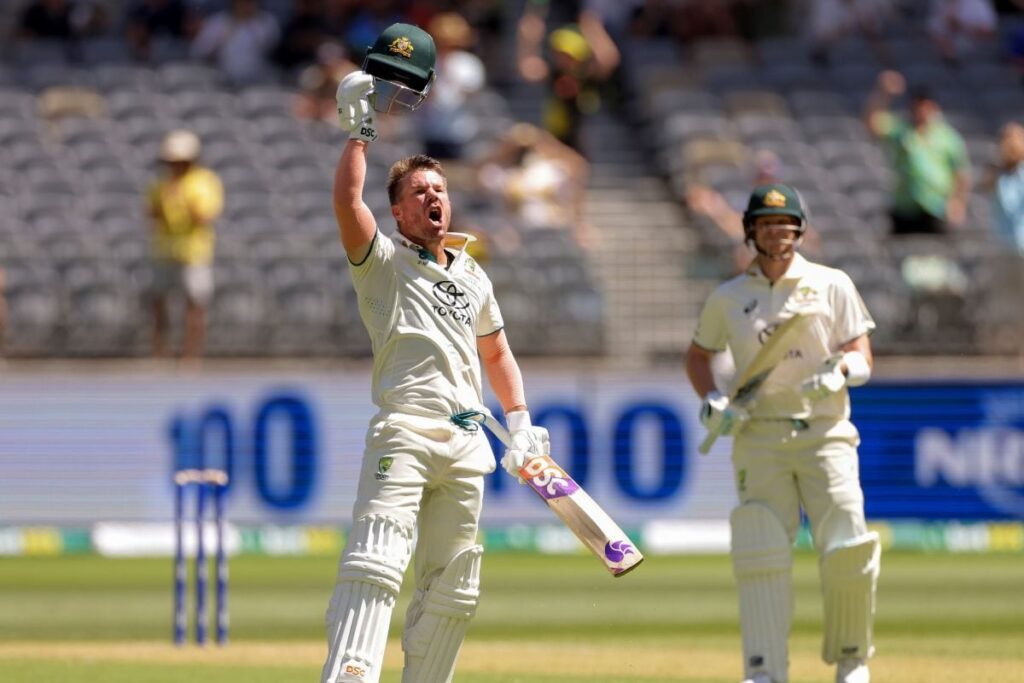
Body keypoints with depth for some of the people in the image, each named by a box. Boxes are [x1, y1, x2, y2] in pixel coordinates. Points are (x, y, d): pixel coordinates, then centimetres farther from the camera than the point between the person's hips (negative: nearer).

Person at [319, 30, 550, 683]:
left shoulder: (473, 276, 24)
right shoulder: (382, 259, 7)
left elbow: (498, 354, 30)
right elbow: (347, 198, -11)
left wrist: (521, 424, 18)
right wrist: (363, 127, -4)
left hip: (467, 441, 7)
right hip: (405, 429, -7)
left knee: (452, 591, 7)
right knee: (376, 562, -24)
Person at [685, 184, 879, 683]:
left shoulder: (831, 285, 5)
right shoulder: (728, 298, 9)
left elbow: (862, 358, 1)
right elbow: (698, 355, 23)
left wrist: (840, 369, -22)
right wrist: (711, 402, 4)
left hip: (824, 435, -1)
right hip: (758, 437, 1)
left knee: (847, 550, -11)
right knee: (761, 555, -11)